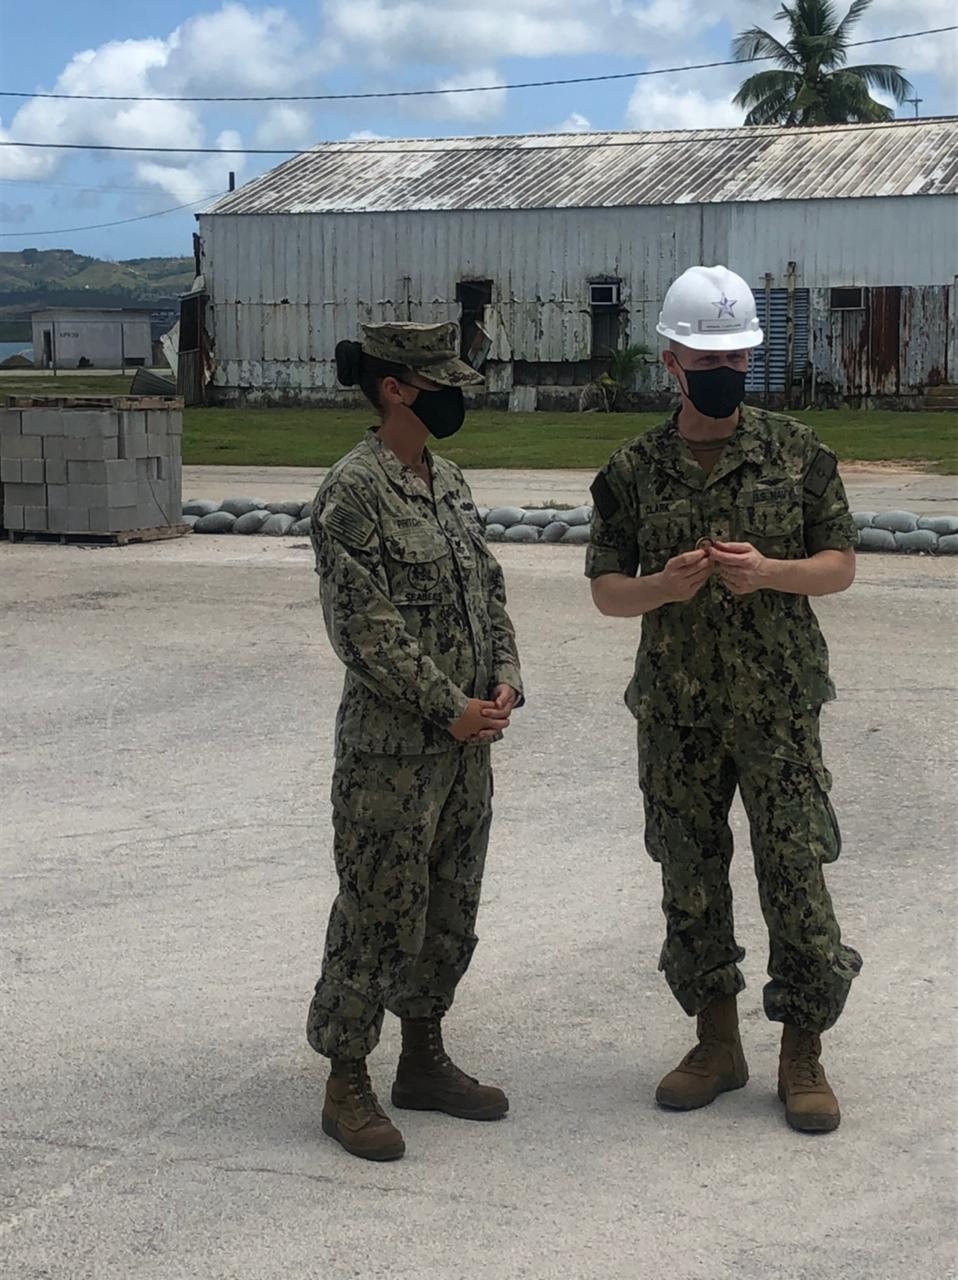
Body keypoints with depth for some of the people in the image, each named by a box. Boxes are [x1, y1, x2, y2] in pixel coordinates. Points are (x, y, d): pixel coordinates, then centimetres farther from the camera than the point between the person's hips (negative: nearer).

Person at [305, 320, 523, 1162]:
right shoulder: (354, 491, -15)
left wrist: (504, 680, 0)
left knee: (451, 908, 15)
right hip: (390, 747, -8)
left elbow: (487, 586, 15)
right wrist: (450, 707, -16)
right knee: (378, 913, -1)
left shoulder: (449, 481, 11)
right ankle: (347, 1086, 12)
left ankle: (424, 1061, 30)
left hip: (465, 741, 8)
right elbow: (364, 625, -19)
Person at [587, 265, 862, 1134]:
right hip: (676, 711, 2)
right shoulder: (634, 471, 2)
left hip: (778, 705, -2)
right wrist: (662, 585, -16)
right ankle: (717, 1042, 25)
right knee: (691, 882, 9)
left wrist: (769, 572, -18)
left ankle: (803, 1054, 13)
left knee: (796, 876, -1)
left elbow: (840, 565, 2)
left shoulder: (797, 453, 0)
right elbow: (605, 590, 5)